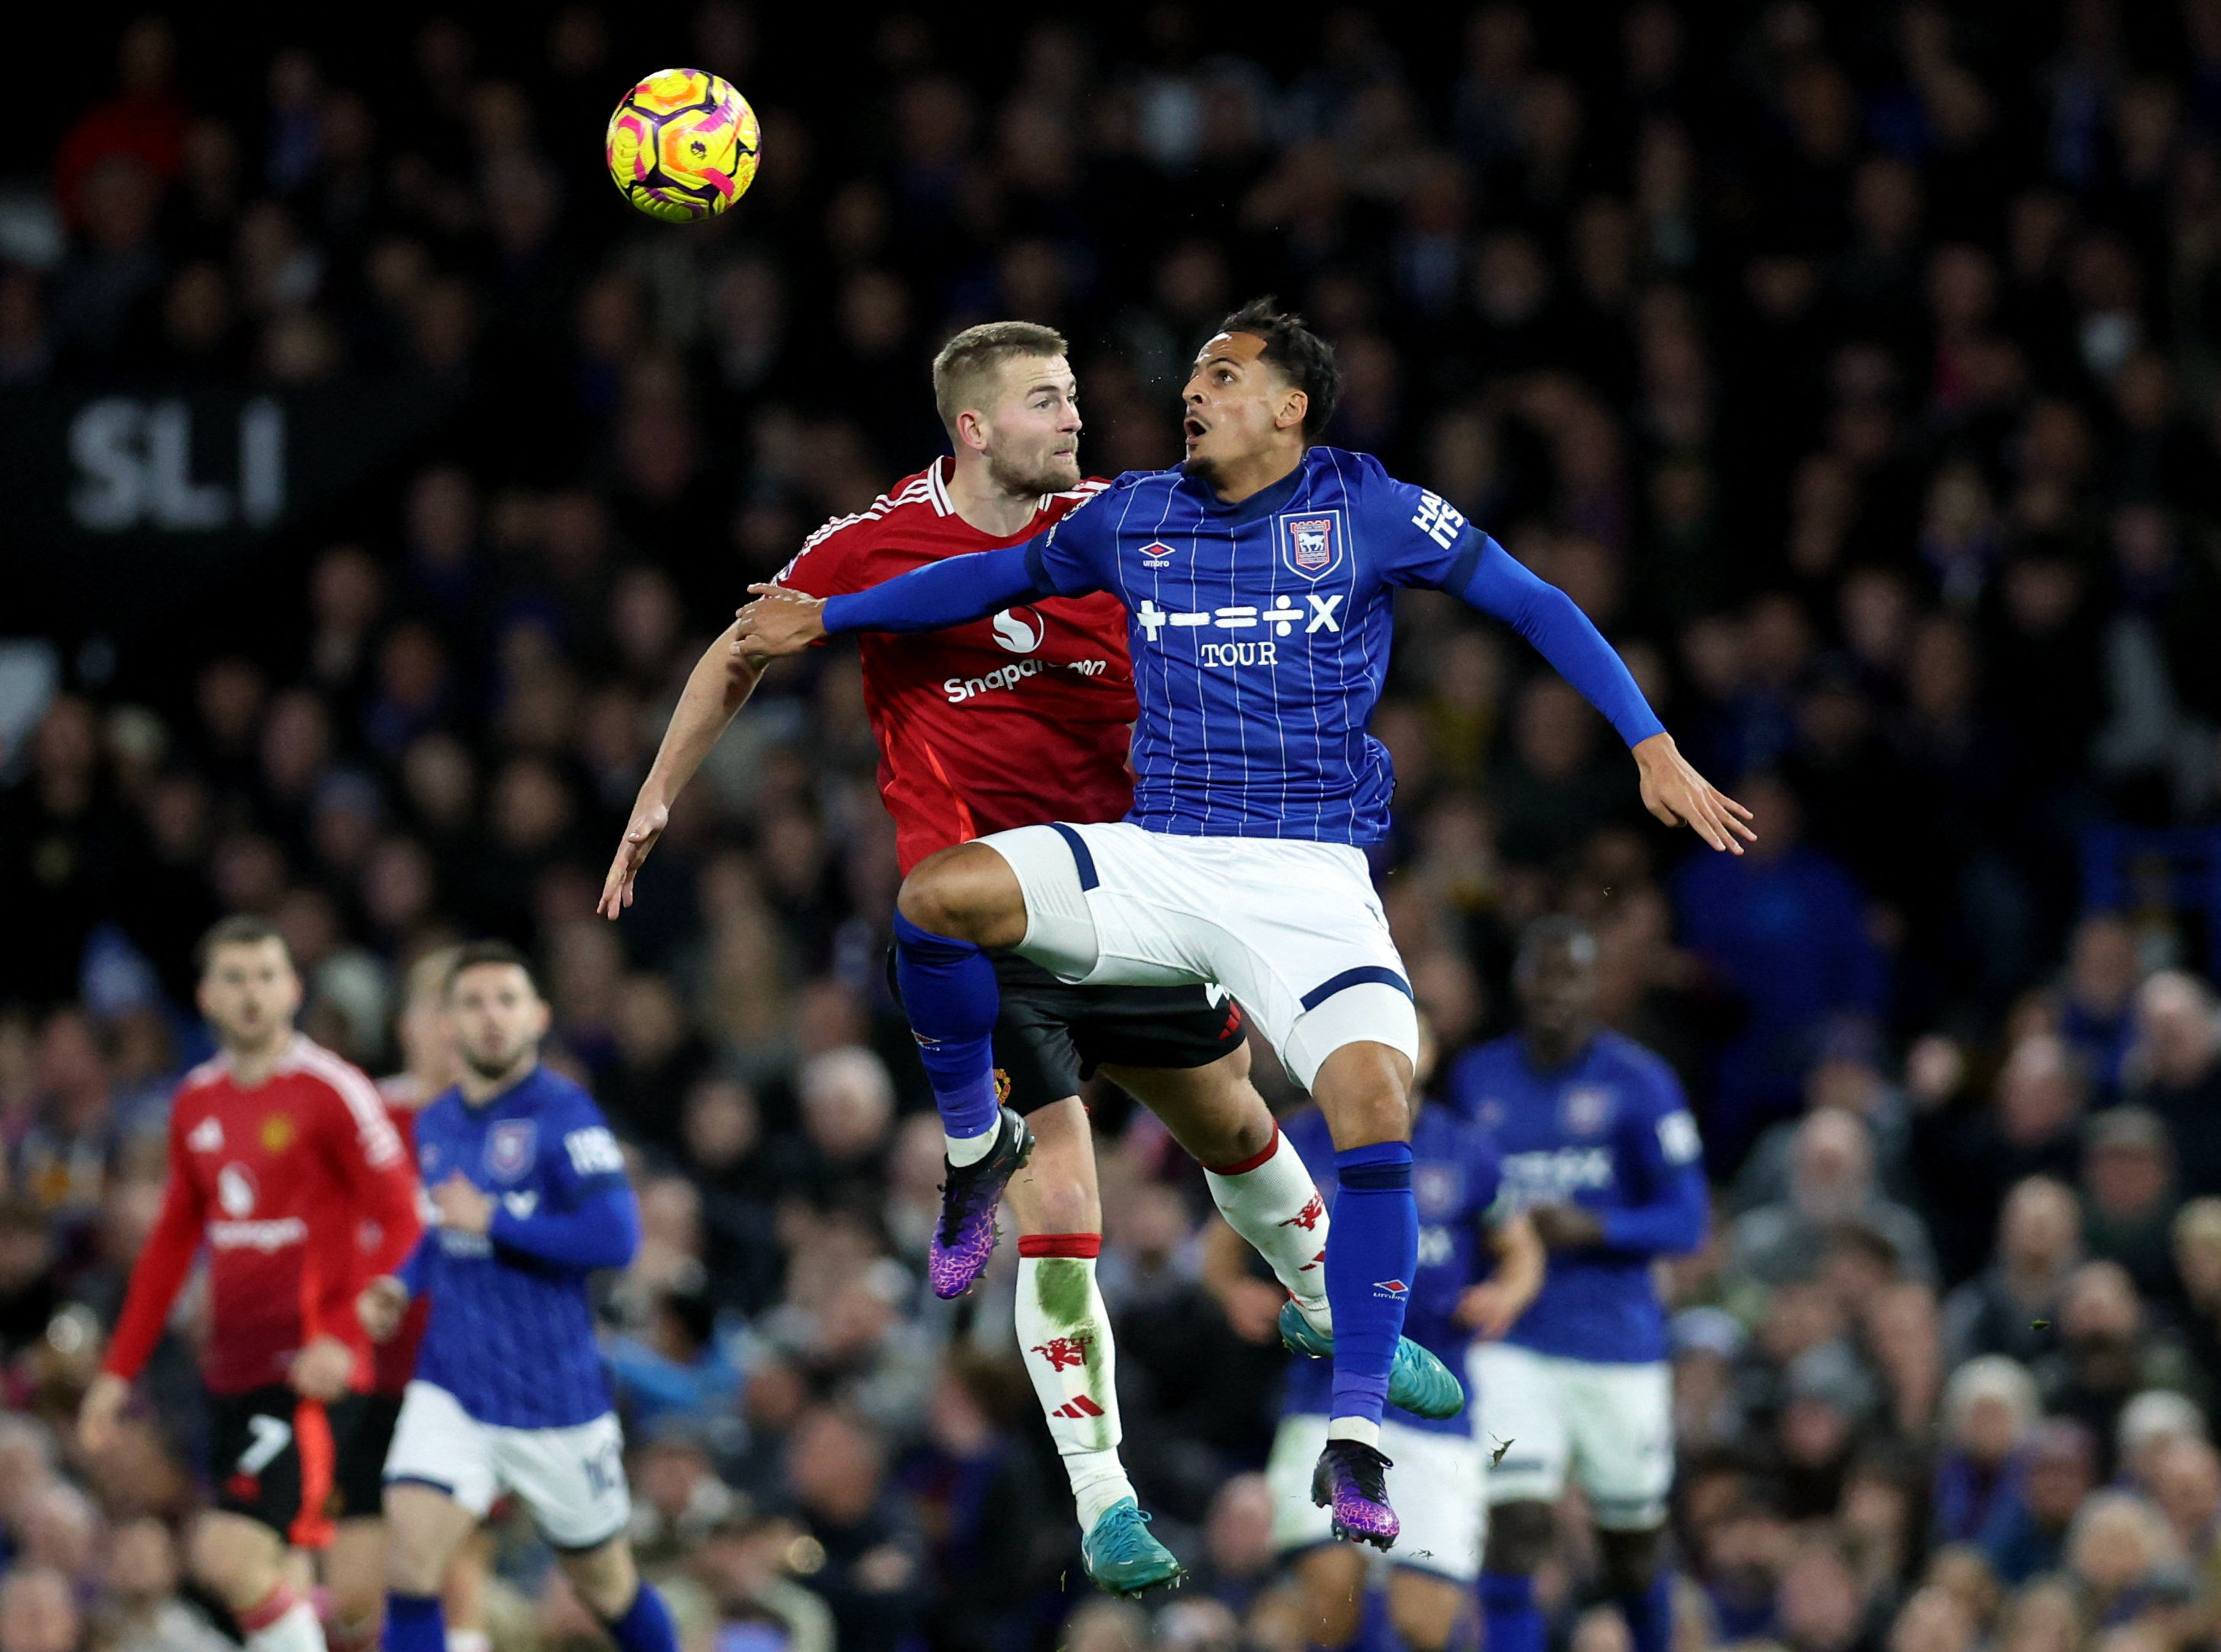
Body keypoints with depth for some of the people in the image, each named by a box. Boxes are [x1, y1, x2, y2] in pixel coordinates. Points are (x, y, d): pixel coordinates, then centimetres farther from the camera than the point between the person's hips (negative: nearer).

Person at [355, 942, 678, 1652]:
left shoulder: (564, 1114, -12)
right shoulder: (435, 1124, 8)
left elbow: (615, 1238, -22)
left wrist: (491, 1221, -21)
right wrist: (402, 1284, 7)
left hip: (555, 1399, -4)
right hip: (451, 1393, 4)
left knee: (606, 1585, 13)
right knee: (408, 1561, -18)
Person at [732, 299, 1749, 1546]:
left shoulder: (1368, 510, 0)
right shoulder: (1134, 518, 10)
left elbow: (1532, 603, 5)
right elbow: (1001, 575, 26)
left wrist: (1651, 746, -1)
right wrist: (829, 620, 25)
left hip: (1309, 879, -3)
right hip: (1152, 866, 3)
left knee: (1375, 1106, -25)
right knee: (938, 895, -22)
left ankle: (1355, 1439, -15)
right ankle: (978, 1155, 4)